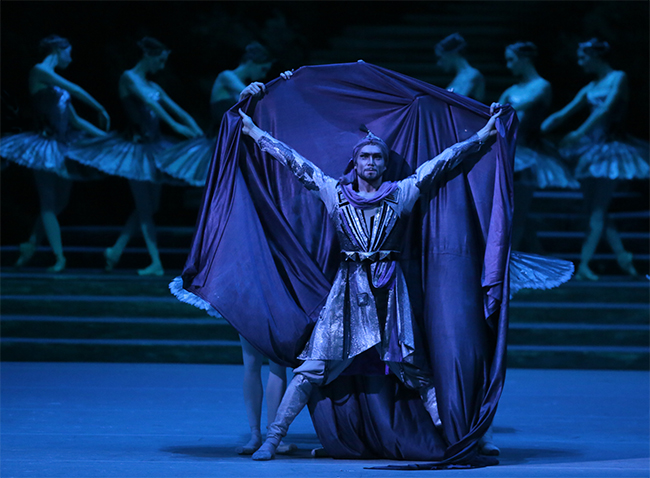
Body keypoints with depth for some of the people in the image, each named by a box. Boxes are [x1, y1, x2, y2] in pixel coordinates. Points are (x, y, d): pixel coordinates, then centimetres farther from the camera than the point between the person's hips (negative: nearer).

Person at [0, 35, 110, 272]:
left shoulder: (57, 84, 18)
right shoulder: (39, 71, -6)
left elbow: (75, 120, 19)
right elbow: (75, 90, -12)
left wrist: (105, 135, 15)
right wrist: (101, 110, -4)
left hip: (62, 145, 8)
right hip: (45, 143, -8)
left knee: (60, 201, 8)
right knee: (49, 201, -5)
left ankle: (31, 244, 23)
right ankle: (59, 257, -7)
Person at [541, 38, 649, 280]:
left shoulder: (618, 78, -5)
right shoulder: (589, 89, 14)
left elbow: (606, 109, -18)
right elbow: (563, 114, 13)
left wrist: (579, 133, -26)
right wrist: (536, 129, -1)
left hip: (612, 147, -7)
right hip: (592, 148, 7)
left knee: (598, 210, -11)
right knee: (595, 210, 4)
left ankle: (584, 265, -16)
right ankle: (623, 256, 14)